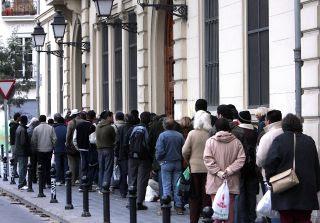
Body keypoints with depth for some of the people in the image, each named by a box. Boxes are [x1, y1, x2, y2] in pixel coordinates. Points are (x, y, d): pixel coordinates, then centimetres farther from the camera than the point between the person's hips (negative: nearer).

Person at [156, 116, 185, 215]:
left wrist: (159, 159, 3)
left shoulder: (162, 135, -11)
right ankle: (178, 206, 9)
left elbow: (160, 151, -15)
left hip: (166, 163, -3)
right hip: (178, 163, 3)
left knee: (166, 186, 3)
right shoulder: (180, 135, -1)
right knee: (177, 186, 9)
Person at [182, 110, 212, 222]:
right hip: (208, 168, 0)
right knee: (207, 196, 6)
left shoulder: (192, 134, -7)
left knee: (195, 196, 8)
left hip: (195, 167, 0)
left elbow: (185, 151, -5)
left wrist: (188, 161, 13)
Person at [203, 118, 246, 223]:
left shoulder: (210, 141, -4)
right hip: (232, 182, 2)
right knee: (230, 206, 8)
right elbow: (241, 159, -4)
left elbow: (207, 159, -10)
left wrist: (218, 172, -10)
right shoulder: (236, 142, 0)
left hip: (215, 182, -2)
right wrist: (229, 170, -6)